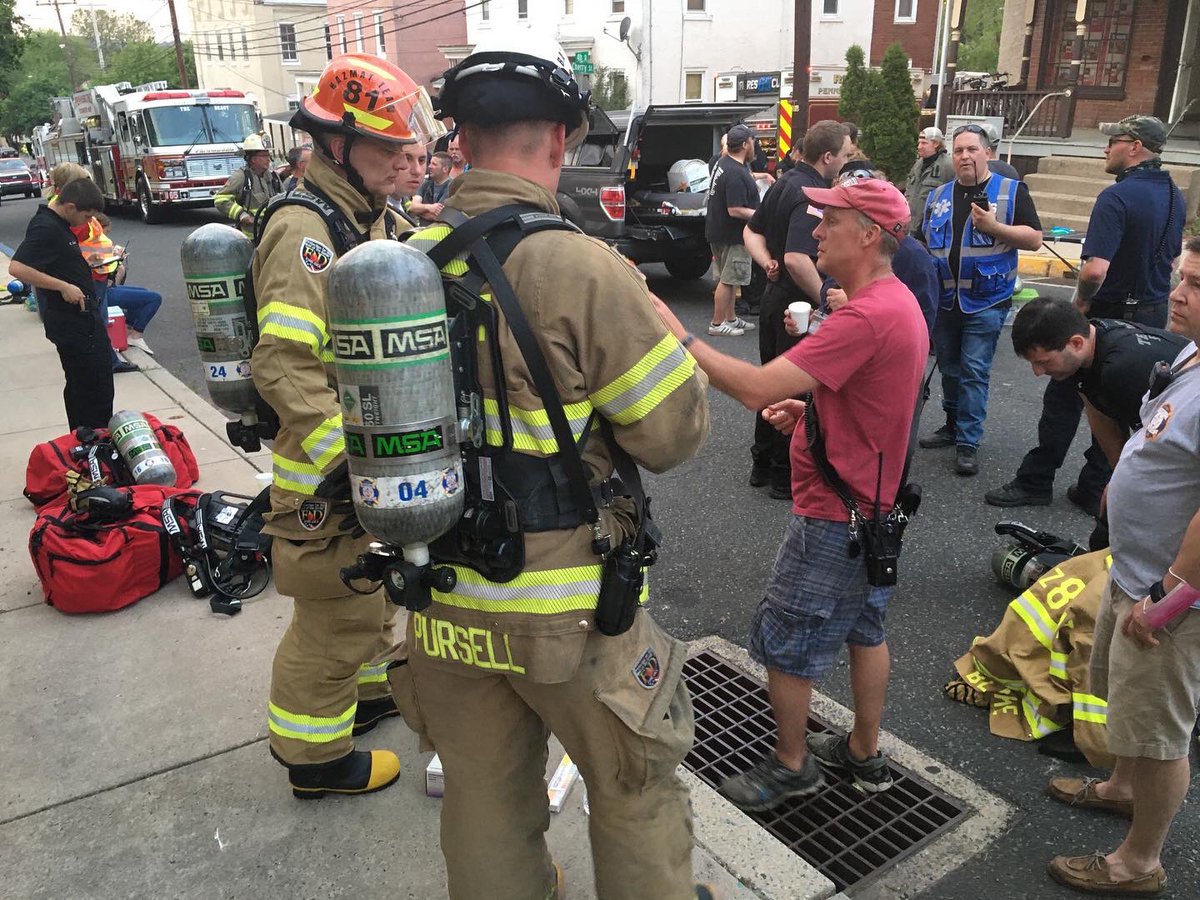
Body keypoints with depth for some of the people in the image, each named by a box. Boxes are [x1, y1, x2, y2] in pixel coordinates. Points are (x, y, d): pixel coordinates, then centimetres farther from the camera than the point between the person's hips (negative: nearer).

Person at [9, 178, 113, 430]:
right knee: (96, 389, -5)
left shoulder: (56, 223, 11)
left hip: (78, 317, 10)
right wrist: (63, 286, -26)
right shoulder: (46, 228, -20)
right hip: (74, 321, -10)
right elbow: (17, 267, -29)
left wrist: (83, 259, 10)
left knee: (79, 386, 18)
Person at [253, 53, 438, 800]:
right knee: (335, 610, 3)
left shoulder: (374, 220, 10)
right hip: (331, 464, -10)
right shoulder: (306, 231, -21)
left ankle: (369, 687, 47)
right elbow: (284, 365, -29)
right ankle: (315, 755, 21)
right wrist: (344, 457, -29)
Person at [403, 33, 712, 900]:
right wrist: (643, 310, 0)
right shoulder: (581, 266, -21)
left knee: (483, 796, 23)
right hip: (565, 606, -5)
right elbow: (677, 430, -14)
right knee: (636, 787, 20)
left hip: (443, 595, 6)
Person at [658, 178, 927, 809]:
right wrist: (807, 410, 5)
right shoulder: (899, 303, 7)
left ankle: (791, 765, 25)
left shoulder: (868, 316, -27)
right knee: (863, 627, 22)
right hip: (872, 509, 10)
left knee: (782, 644, 6)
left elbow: (755, 387, -32)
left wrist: (679, 337, -23)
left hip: (833, 518, -10)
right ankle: (865, 754, 38)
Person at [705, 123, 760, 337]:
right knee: (728, 280, -2)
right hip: (732, 235, -11)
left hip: (718, 231, 11)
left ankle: (730, 318, 28)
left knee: (728, 279, 18)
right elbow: (735, 210, -28)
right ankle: (717, 323, 5)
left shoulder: (724, 163, 8)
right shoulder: (736, 174, -25)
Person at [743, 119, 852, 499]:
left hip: (774, 294, 9)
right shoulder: (811, 194, -22)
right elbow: (797, 259, -33)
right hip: (798, 304, -9)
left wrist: (767, 263, 1)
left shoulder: (785, 182, 8)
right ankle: (786, 475, 13)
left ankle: (763, 463, 30)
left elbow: (752, 230, 17)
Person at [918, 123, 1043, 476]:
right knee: (949, 368, 14)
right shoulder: (938, 196, 11)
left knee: (974, 372, -5)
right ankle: (953, 426, 29)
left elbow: (1034, 239, -5)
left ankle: (968, 443, 1)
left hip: (985, 301, -4)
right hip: (943, 300, 5)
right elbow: (924, 242, 18)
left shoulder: (1012, 191, -1)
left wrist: (994, 227, -19)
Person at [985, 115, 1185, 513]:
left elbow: (1095, 269, -30)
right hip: (1153, 314, 8)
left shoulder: (1117, 196, -22)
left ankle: (1035, 482, 13)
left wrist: (1082, 301, -12)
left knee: (1064, 398, 4)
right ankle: (1095, 489, 20)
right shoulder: (1174, 196, 6)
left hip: (1110, 313, -7)